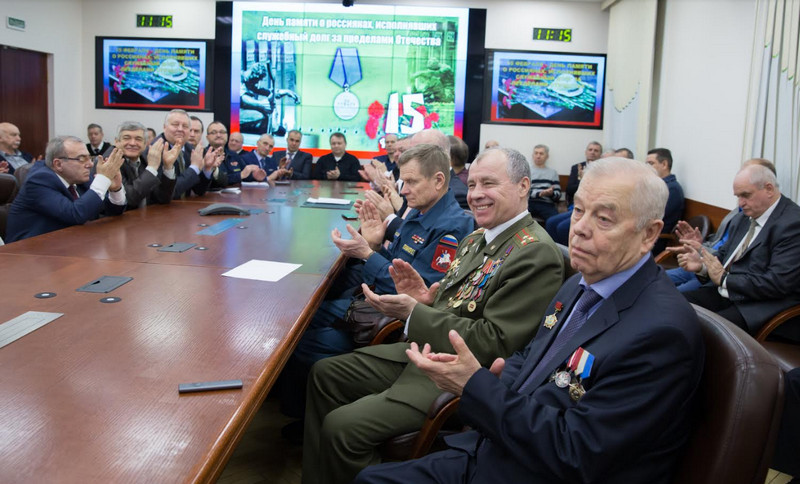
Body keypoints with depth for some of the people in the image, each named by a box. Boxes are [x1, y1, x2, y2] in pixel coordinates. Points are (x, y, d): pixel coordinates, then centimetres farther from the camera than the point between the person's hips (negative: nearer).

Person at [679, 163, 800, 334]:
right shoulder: (742, 218, 14)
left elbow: (778, 283, -21)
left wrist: (723, 278, -15)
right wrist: (702, 264, -2)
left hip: (759, 305, -8)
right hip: (723, 291, 8)